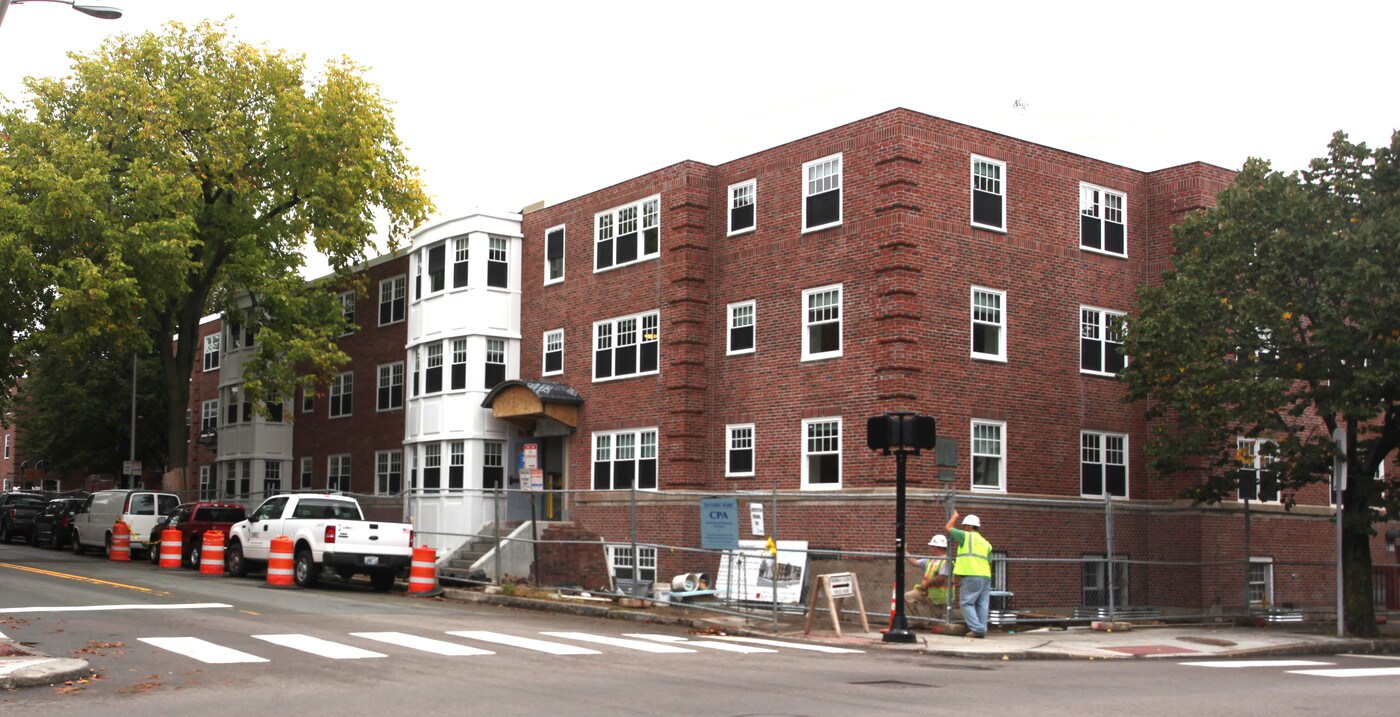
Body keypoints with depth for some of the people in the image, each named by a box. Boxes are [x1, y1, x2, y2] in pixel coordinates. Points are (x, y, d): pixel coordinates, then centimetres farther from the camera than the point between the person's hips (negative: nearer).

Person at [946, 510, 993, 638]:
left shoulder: (966, 536, 2)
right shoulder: (986, 543, 20)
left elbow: (949, 528, 13)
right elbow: (990, 563, 17)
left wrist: (955, 516, 29)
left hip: (971, 576, -6)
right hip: (986, 576, 6)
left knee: (967, 603, -3)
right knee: (982, 605, 7)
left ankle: (977, 629, -13)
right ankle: (982, 630, 5)